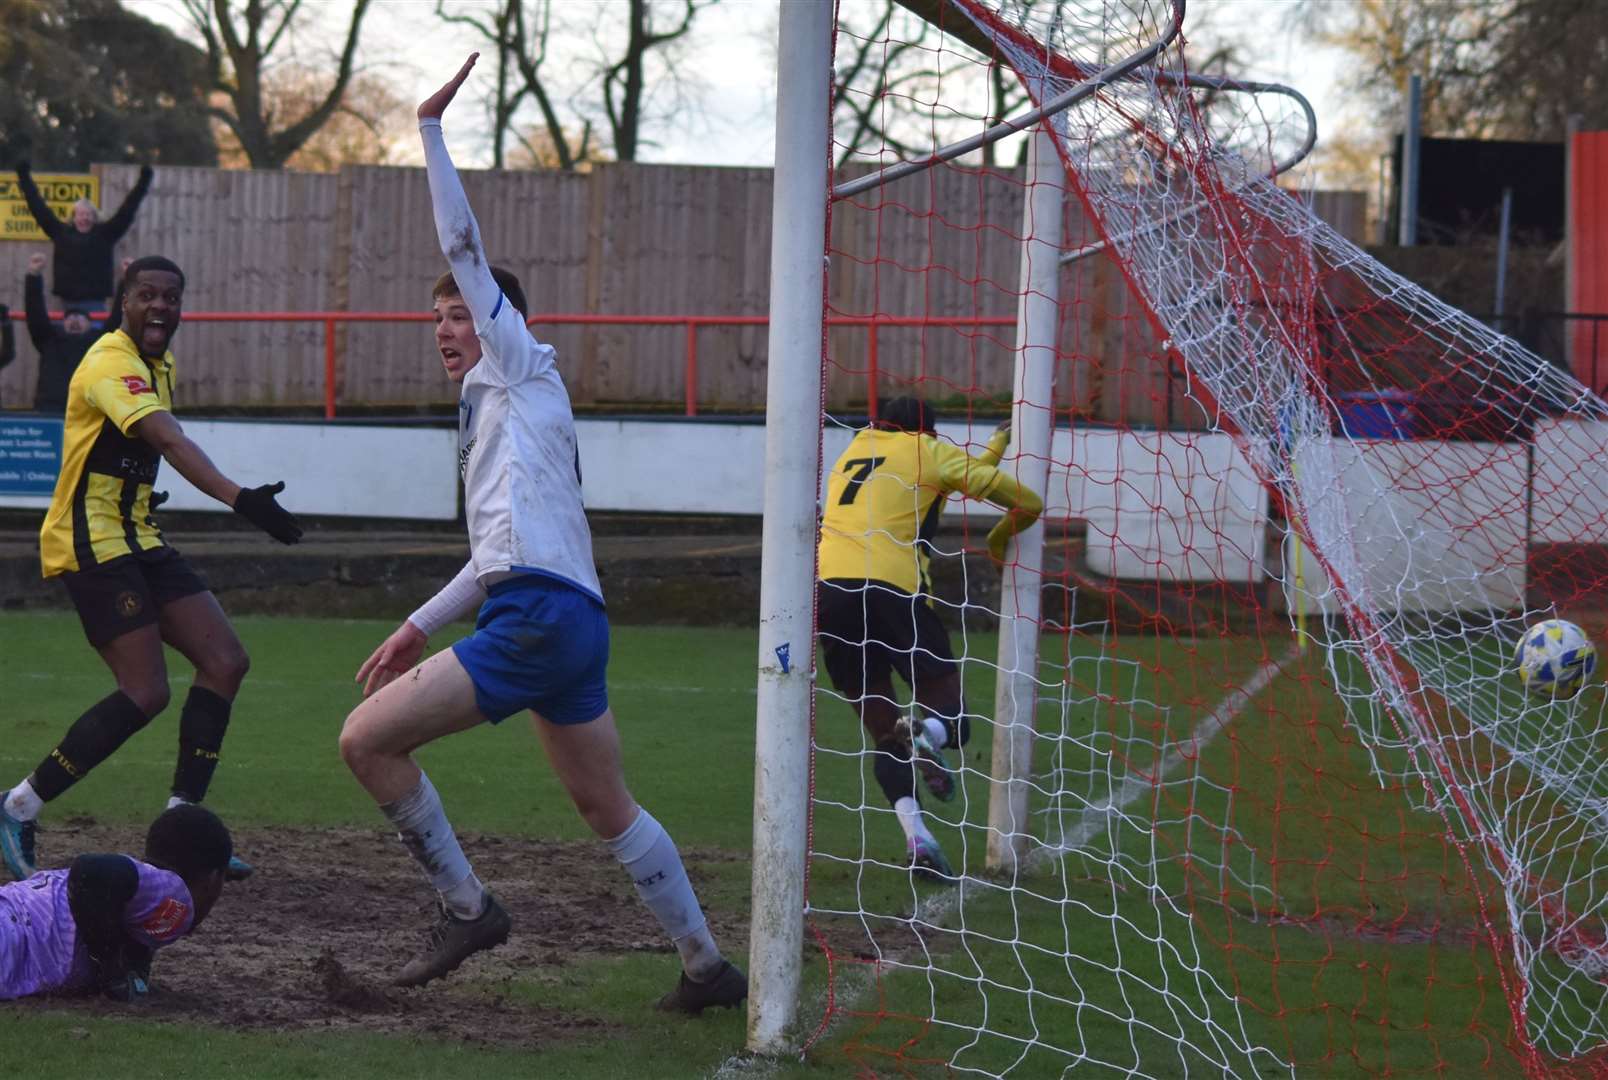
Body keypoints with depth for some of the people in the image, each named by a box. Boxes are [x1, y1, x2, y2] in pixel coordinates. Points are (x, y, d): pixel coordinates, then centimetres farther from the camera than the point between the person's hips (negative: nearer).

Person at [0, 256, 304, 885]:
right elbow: (169, 441, -34)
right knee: (146, 692, -16)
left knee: (225, 662, 0)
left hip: (135, 541, 10)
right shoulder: (113, 363, -18)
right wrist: (237, 497, -45)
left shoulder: (156, 366, 14)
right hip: (93, 544, -10)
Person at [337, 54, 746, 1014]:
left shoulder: (520, 366, 5)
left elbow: (466, 249, -2)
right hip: (572, 621, 10)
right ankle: (708, 965, 18)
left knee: (368, 738, -10)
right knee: (609, 809, 15)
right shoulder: (492, 409, 29)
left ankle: (467, 906, -4)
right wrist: (421, 626, 33)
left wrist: (432, 130, 0)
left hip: (538, 614, -10)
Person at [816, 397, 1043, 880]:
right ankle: (925, 737, -28)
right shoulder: (929, 451, 13)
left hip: (828, 588, 4)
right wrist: (999, 540, 30)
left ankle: (915, 832, -11)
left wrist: (996, 445, 52)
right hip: (892, 589, -4)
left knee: (882, 730, 11)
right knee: (951, 720, 8)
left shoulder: (857, 447, 27)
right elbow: (1027, 503, 11)